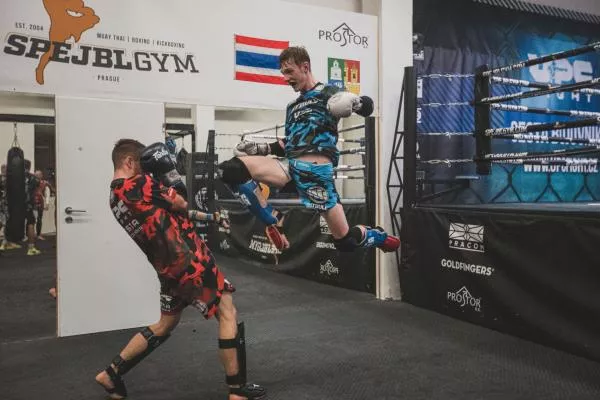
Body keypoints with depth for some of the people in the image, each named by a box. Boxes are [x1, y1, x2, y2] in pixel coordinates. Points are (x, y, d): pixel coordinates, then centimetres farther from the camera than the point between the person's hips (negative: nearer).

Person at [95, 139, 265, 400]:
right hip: (188, 259, -9)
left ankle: (111, 374, 28)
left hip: (166, 266, 9)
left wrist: (207, 217, 16)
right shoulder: (139, 184, -14)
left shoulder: (115, 196, 12)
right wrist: (166, 174, 10)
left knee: (166, 323, 23)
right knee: (227, 312, 1)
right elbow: (180, 204, -2)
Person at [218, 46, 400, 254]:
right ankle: (274, 222, -6)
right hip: (291, 167, 6)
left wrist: (355, 102, -29)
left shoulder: (327, 93, 5)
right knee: (230, 169, -15)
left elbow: (367, 106, -6)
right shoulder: (292, 107, 25)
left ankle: (380, 237, 32)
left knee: (345, 240, -2)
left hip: (317, 170, -6)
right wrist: (262, 148, 16)